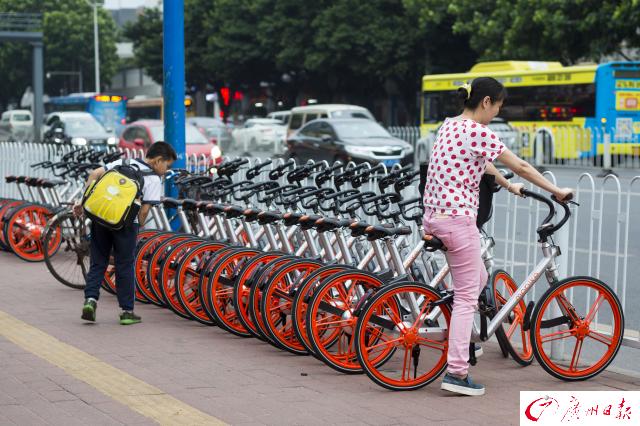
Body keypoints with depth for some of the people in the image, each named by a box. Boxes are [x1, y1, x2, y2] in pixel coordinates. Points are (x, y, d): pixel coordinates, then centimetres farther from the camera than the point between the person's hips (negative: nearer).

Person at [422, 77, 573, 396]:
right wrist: (557, 191, 3)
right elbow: (521, 167, -8)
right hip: (458, 219, -9)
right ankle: (457, 372, -3)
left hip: (434, 216, 9)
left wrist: (508, 186, 37)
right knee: (467, 296, -3)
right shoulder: (478, 132, -14)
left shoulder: (450, 125, 13)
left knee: (478, 279, 23)